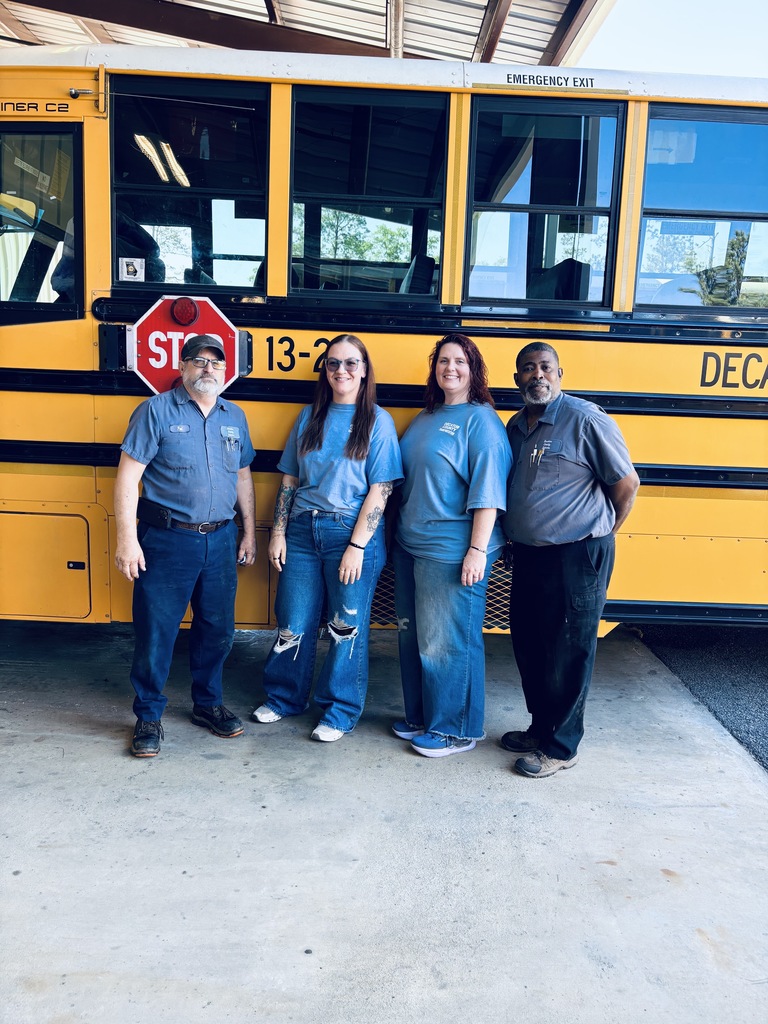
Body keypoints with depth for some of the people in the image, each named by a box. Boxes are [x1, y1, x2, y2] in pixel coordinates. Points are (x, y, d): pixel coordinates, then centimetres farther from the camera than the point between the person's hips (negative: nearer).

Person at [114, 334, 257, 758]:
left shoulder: (234, 417, 10)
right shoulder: (156, 411, -5)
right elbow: (128, 475, -9)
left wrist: (249, 531, 14)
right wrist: (127, 538, -15)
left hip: (220, 539, 5)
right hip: (167, 539, -4)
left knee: (217, 628, 14)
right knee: (156, 631, 4)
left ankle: (208, 703, 33)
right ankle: (148, 716, 21)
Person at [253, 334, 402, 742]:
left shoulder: (377, 421, -3)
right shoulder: (310, 417, 9)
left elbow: (381, 489, -9)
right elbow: (289, 479, 11)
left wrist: (357, 545, -14)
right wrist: (279, 532, 4)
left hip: (351, 534, -3)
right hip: (303, 531, 4)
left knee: (346, 627, 6)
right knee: (293, 624, 11)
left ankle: (340, 712, 22)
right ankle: (284, 698, 32)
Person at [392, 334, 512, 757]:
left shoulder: (481, 420, -9)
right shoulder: (425, 418, 14)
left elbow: (488, 491, -16)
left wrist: (478, 550, -20)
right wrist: (400, 532, 16)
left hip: (452, 552, -8)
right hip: (410, 544, 8)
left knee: (448, 642, 1)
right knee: (411, 636, 16)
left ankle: (455, 730, 18)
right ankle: (420, 717, 32)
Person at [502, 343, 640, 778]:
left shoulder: (586, 419, -13)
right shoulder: (516, 425, 10)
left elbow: (627, 484, -9)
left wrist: (600, 534, 2)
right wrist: (514, 539, 13)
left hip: (577, 558, -7)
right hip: (528, 554, 8)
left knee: (568, 652, 3)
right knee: (529, 644, 15)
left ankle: (560, 747, 18)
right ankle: (541, 728, 33)